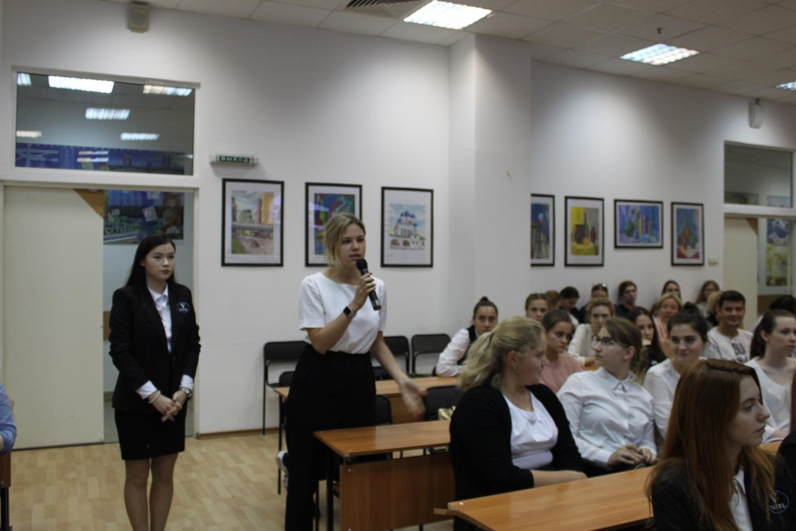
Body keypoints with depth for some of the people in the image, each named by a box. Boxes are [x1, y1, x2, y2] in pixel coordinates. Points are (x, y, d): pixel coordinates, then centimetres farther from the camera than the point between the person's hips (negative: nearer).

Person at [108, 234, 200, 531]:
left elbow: (193, 344, 5)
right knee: (137, 476, 7)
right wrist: (153, 395, -17)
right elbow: (120, 351, -13)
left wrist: (184, 389, -8)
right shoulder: (126, 297, -9)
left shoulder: (182, 296, 4)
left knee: (165, 474, 11)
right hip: (135, 403, -4)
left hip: (174, 401, 4)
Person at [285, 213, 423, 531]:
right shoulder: (314, 285, -11)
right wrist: (354, 306, -26)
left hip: (359, 380, 4)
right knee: (306, 471, 5)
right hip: (318, 382, -4)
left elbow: (378, 343, 11)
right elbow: (321, 343, -18)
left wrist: (401, 380, -2)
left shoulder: (377, 287, 4)